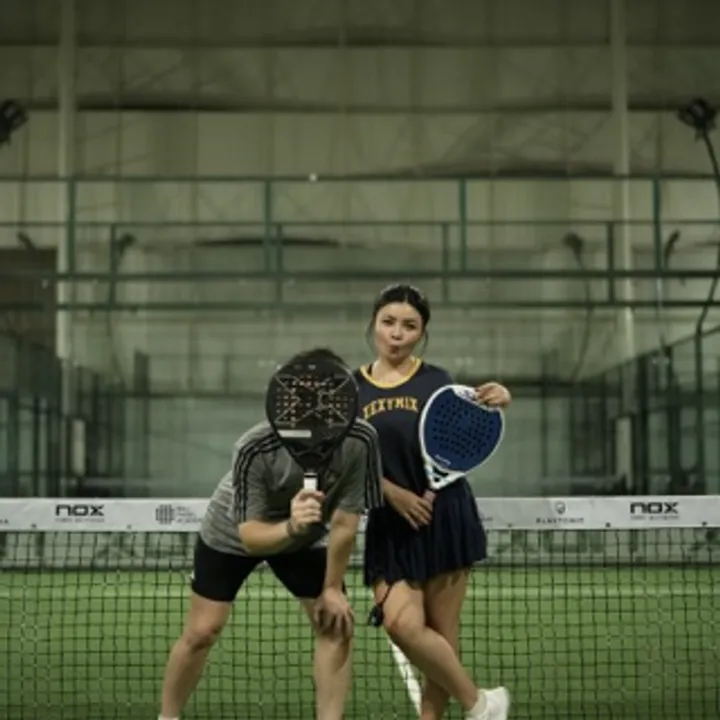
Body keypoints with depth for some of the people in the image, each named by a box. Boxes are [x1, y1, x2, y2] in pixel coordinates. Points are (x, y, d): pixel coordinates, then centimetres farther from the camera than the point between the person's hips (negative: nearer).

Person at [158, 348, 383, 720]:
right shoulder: (255, 448, -39)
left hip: (307, 536, 3)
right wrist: (291, 526, -55)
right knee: (201, 632, 0)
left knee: (338, 628, -8)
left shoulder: (360, 440, -33)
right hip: (231, 533, -2)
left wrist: (332, 588, -14)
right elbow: (250, 536, -35)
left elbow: (344, 523, -23)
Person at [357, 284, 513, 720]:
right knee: (401, 623, -12)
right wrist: (393, 492, -12)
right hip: (390, 525, 2)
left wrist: (493, 406, -22)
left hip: (445, 517, -1)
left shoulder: (436, 382, 1)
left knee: (441, 633, 0)